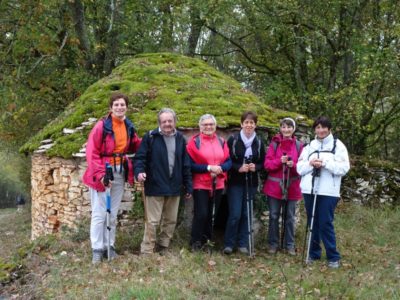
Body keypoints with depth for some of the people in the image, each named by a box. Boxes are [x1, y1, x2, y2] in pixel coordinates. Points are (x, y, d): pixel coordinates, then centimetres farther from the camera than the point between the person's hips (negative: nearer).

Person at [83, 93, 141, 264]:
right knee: (100, 213, -2)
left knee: (113, 213, 13)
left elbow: (134, 146, 20)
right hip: (102, 172, -6)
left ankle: (109, 246, 23)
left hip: (120, 172, 6)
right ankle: (97, 249, 8)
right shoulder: (102, 126, -14)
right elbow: (91, 152, -15)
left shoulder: (129, 127, 5)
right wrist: (100, 174, -22)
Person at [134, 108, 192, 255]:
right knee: (152, 221, -2)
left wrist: (188, 186, 11)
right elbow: (140, 157, -5)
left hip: (174, 187, 5)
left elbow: (186, 164, 12)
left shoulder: (180, 138, 9)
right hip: (155, 187, -5)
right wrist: (139, 171, -26)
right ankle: (146, 251, 7)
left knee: (171, 221, 13)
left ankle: (163, 248, 28)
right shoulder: (150, 137, -4)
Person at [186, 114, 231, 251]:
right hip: (200, 184, -5)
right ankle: (196, 242, 8)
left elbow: (228, 162, 5)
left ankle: (207, 240, 27)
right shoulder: (194, 141, -6)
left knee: (212, 214, 12)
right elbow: (190, 164, -12)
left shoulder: (221, 142, 8)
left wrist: (220, 168, -16)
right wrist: (208, 168, -19)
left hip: (218, 185, 5)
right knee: (201, 214, -9)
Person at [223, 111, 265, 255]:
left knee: (246, 214, 8)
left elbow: (263, 162, 10)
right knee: (235, 214, -6)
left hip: (251, 183, 3)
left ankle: (243, 243, 19)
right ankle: (228, 243, 9)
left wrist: (255, 167, -11)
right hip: (235, 182, -3)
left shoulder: (259, 142, 4)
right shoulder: (233, 139, -5)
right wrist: (238, 167, -18)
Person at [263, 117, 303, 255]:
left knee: (290, 216, 8)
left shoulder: (299, 145, 2)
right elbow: (267, 164, -5)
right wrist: (280, 161, -21)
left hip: (292, 186, 1)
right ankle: (273, 243, 18)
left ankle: (289, 244, 20)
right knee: (274, 216, 7)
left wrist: (293, 165, -19)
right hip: (274, 185, -1)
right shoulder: (274, 144, -1)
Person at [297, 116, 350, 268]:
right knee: (312, 223, 10)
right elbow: (299, 168, 9)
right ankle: (314, 253, 22)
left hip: (328, 192, -4)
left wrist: (325, 163, -17)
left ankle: (333, 257, 6)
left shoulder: (338, 145, 2)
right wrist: (310, 164, -11)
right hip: (309, 190, 4)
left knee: (325, 224, -5)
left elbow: (344, 168, -8)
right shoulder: (309, 146, 14)